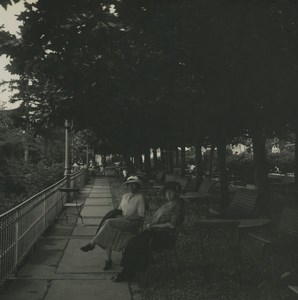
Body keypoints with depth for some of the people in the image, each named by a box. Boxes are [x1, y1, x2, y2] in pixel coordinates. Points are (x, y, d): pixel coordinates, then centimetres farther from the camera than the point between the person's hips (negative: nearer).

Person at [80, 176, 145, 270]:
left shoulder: (140, 198, -3)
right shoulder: (125, 196, 19)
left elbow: (140, 216, -8)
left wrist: (126, 217, -14)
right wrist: (117, 213, 1)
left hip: (132, 223, -6)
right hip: (121, 220, 6)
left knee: (109, 222, -27)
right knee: (109, 232, -25)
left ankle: (92, 243, -17)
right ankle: (108, 260, -22)